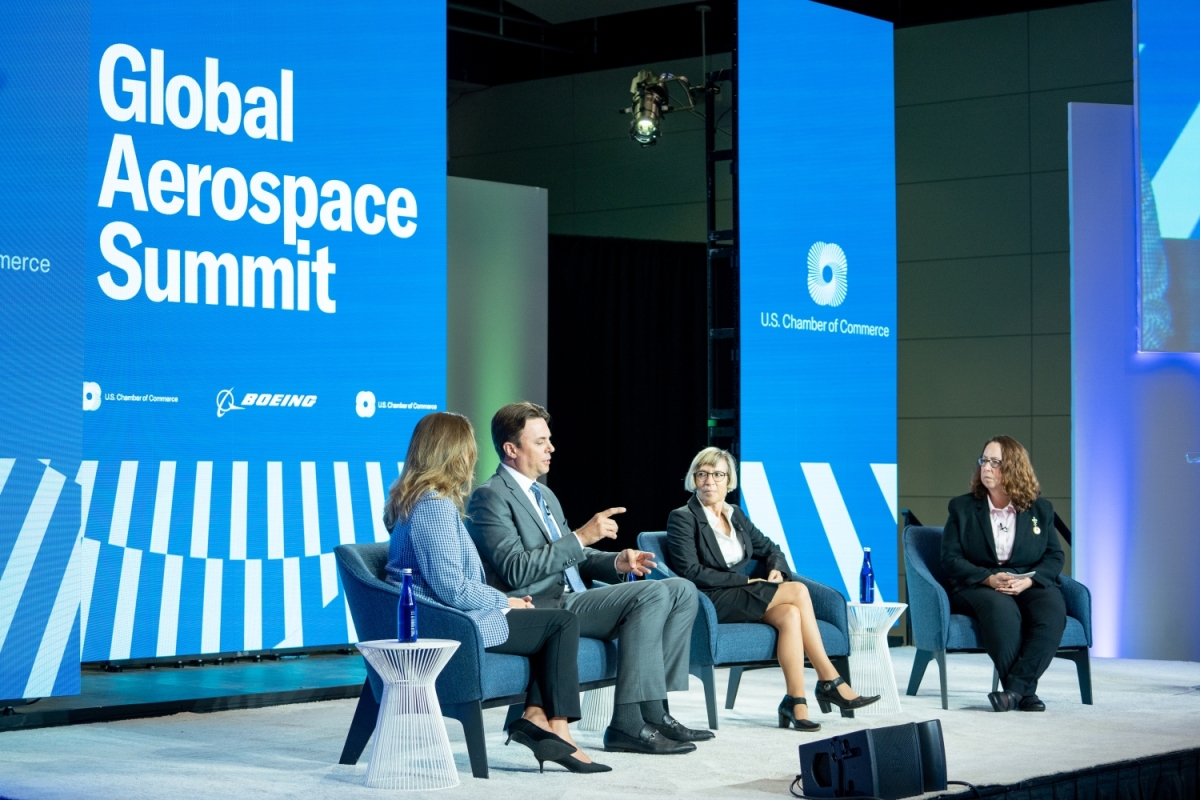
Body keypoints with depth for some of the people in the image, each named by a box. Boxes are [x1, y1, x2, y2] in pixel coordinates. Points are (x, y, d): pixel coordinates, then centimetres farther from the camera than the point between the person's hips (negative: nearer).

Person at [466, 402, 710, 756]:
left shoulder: (545, 495, 24)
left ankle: (653, 710, -6)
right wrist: (581, 537, -18)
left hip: (574, 600, 10)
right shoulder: (490, 497, -7)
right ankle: (628, 723, -24)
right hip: (541, 610, -10)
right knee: (650, 595, -26)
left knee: (682, 590, -1)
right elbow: (516, 570, -18)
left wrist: (617, 562, 6)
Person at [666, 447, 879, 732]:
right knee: (798, 591, -22)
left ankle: (797, 703, -31)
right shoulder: (682, 519, -4)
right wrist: (746, 581, -16)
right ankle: (830, 681, -19)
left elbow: (770, 549, 24)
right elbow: (691, 572, -14)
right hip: (712, 603, -6)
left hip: (743, 596, 6)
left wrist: (776, 569, -2)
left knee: (790, 615, -28)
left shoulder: (736, 515, 18)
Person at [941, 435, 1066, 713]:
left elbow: (1054, 557, 7)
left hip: (1031, 584, 2)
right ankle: (1025, 691, -33)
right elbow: (950, 559, 1)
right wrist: (989, 578, -16)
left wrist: (1028, 581, -14)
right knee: (1001, 609, -38)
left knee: (1052, 610, -33)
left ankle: (1015, 688, -38)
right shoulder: (962, 508, 9)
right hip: (978, 586, -2)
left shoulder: (1041, 508, 13)